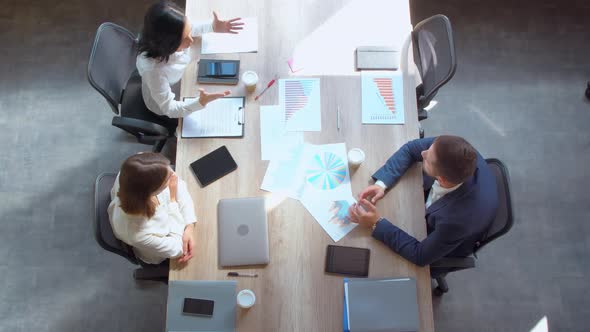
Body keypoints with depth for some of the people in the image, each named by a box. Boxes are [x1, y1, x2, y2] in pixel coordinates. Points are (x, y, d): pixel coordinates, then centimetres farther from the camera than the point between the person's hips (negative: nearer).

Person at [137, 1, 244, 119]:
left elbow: (187, 29, -4)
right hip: (168, 103, -5)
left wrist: (213, 26, -20)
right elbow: (170, 109, -35)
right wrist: (201, 102, -51)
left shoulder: (174, 33, -31)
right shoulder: (153, 70, -46)